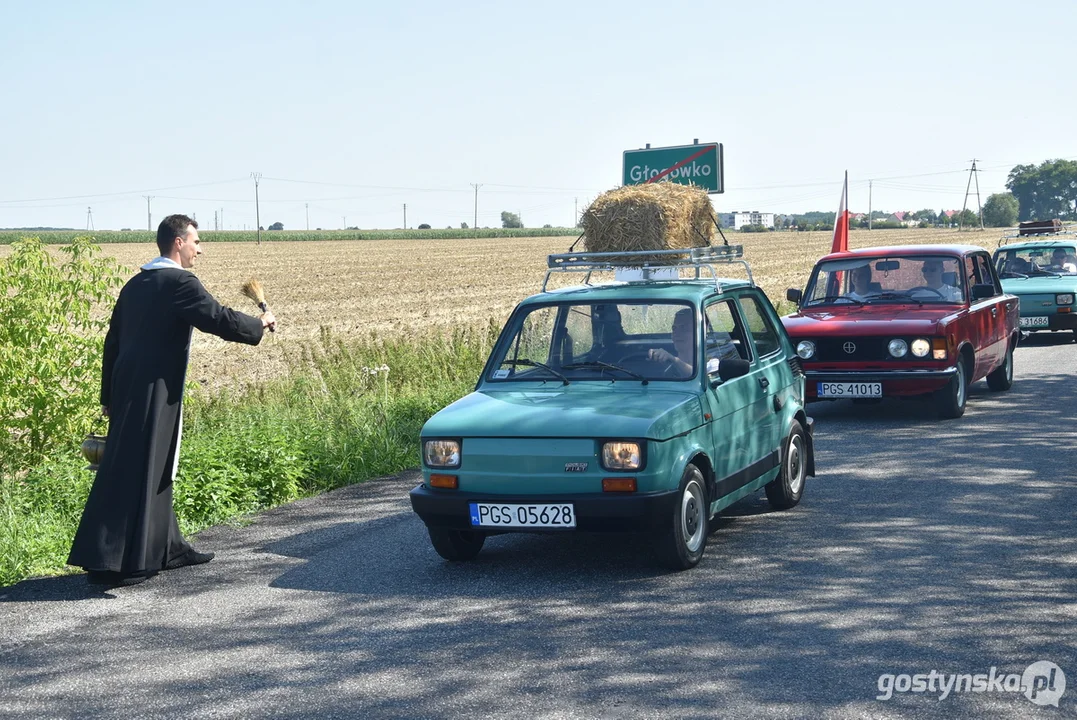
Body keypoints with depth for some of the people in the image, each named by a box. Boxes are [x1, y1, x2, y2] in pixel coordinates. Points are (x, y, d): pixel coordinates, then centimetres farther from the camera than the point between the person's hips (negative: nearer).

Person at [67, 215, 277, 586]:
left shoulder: (136, 284, 15)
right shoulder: (180, 282, -11)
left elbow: (112, 341, 17)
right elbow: (220, 319, -14)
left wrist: (109, 396, 21)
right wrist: (260, 323, 5)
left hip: (126, 389, 9)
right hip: (154, 392, -9)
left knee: (155, 470, 18)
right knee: (135, 473, -6)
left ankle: (166, 548, 28)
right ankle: (109, 563, -4)